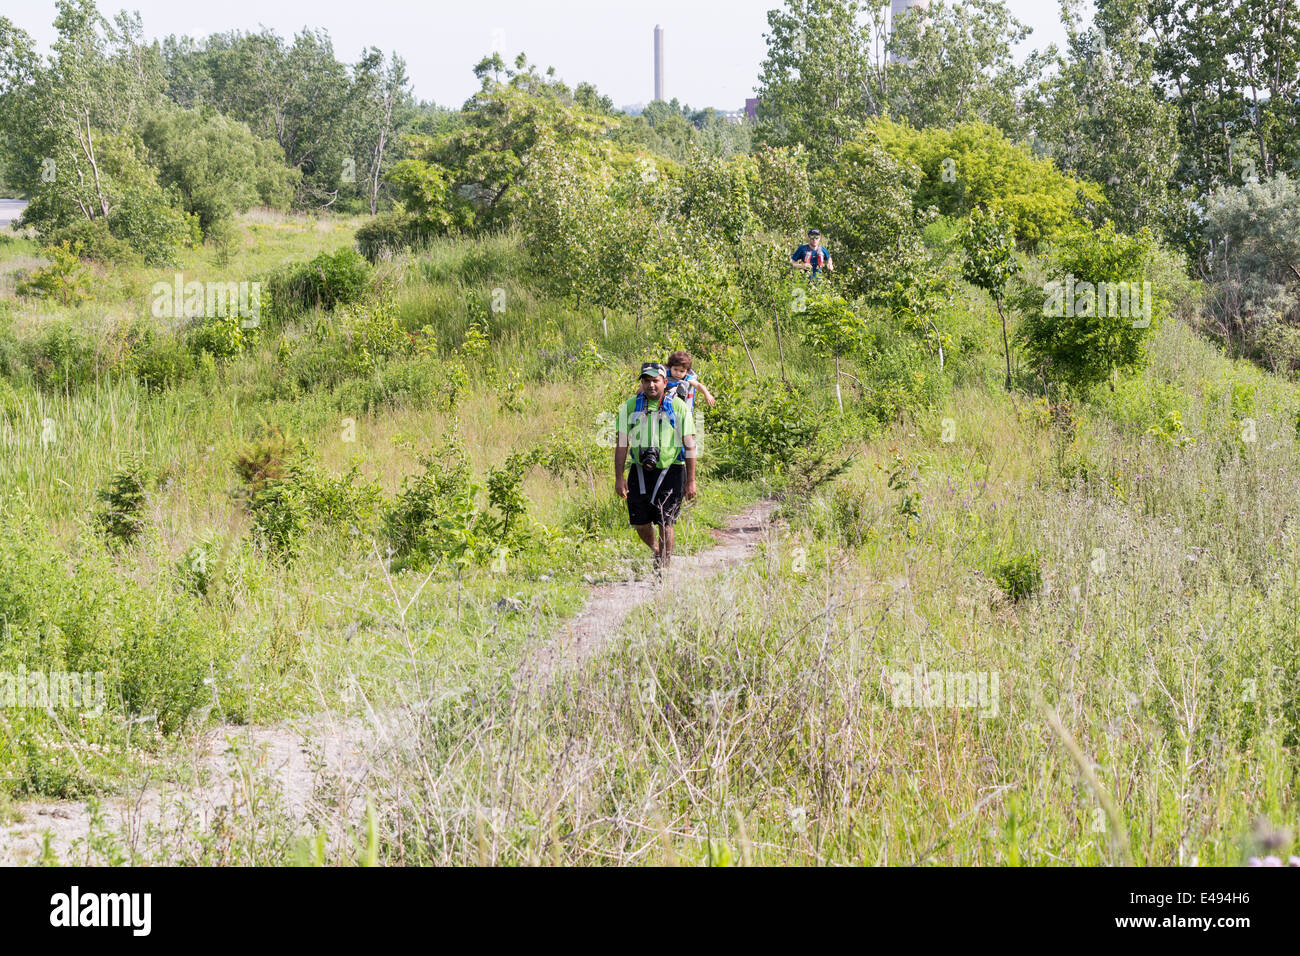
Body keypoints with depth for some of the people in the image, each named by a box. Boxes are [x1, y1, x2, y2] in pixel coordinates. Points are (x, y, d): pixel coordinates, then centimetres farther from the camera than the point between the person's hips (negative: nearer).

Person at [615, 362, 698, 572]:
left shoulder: (679, 407, -2)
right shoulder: (630, 407, 3)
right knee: (639, 522, 4)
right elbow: (621, 444, 4)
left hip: (670, 470, -3)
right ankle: (656, 551, 34)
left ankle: (664, 566, 4)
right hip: (640, 471, 3)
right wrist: (619, 478, -3)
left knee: (664, 522, -9)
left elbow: (689, 446, 0)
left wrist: (691, 481, -3)